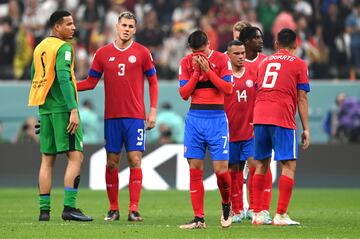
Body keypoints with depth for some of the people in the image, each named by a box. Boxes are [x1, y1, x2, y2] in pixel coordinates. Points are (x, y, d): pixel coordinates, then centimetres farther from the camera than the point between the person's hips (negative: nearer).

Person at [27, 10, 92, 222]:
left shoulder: (40, 48, 15)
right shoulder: (63, 47, -9)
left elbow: (34, 76, 20)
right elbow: (63, 78, -19)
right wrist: (73, 110, -22)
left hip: (44, 108, 8)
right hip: (62, 107, -8)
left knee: (47, 159, 9)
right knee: (76, 156, -6)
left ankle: (44, 210, 5)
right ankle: (69, 208, -13)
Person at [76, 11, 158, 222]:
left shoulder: (142, 53, 3)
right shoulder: (103, 53, 7)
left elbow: (153, 82, 7)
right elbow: (91, 82, 11)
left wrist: (153, 110, -1)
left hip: (135, 117, -2)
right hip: (112, 117, 2)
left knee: (135, 160, -6)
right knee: (112, 162, 2)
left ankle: (134, 209, -4)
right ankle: (113, 209, 10)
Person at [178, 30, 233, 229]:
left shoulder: (221, 60, -2)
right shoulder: (186, 63, 6)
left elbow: (228, 89, -9)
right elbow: (184, 93, 1)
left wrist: (207, 70, -14)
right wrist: (196, 72, -10)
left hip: (217, 118, -3)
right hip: (195, 118, 3)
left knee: (221, 169, -7)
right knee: (195, 170, -1)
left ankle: (226, 204, 22)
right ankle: (199, 218, 3)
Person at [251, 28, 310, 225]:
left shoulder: (264, 62, 20)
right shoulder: (298, 64, 6)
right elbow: (302, 99, 2)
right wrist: (306, 129, 3)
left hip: (259, 117, 5)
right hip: (282, 118, -5)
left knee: (261, 165, 12)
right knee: (289, 165, -2)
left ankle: (257, 213, 11)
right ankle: (280, 215, -10)